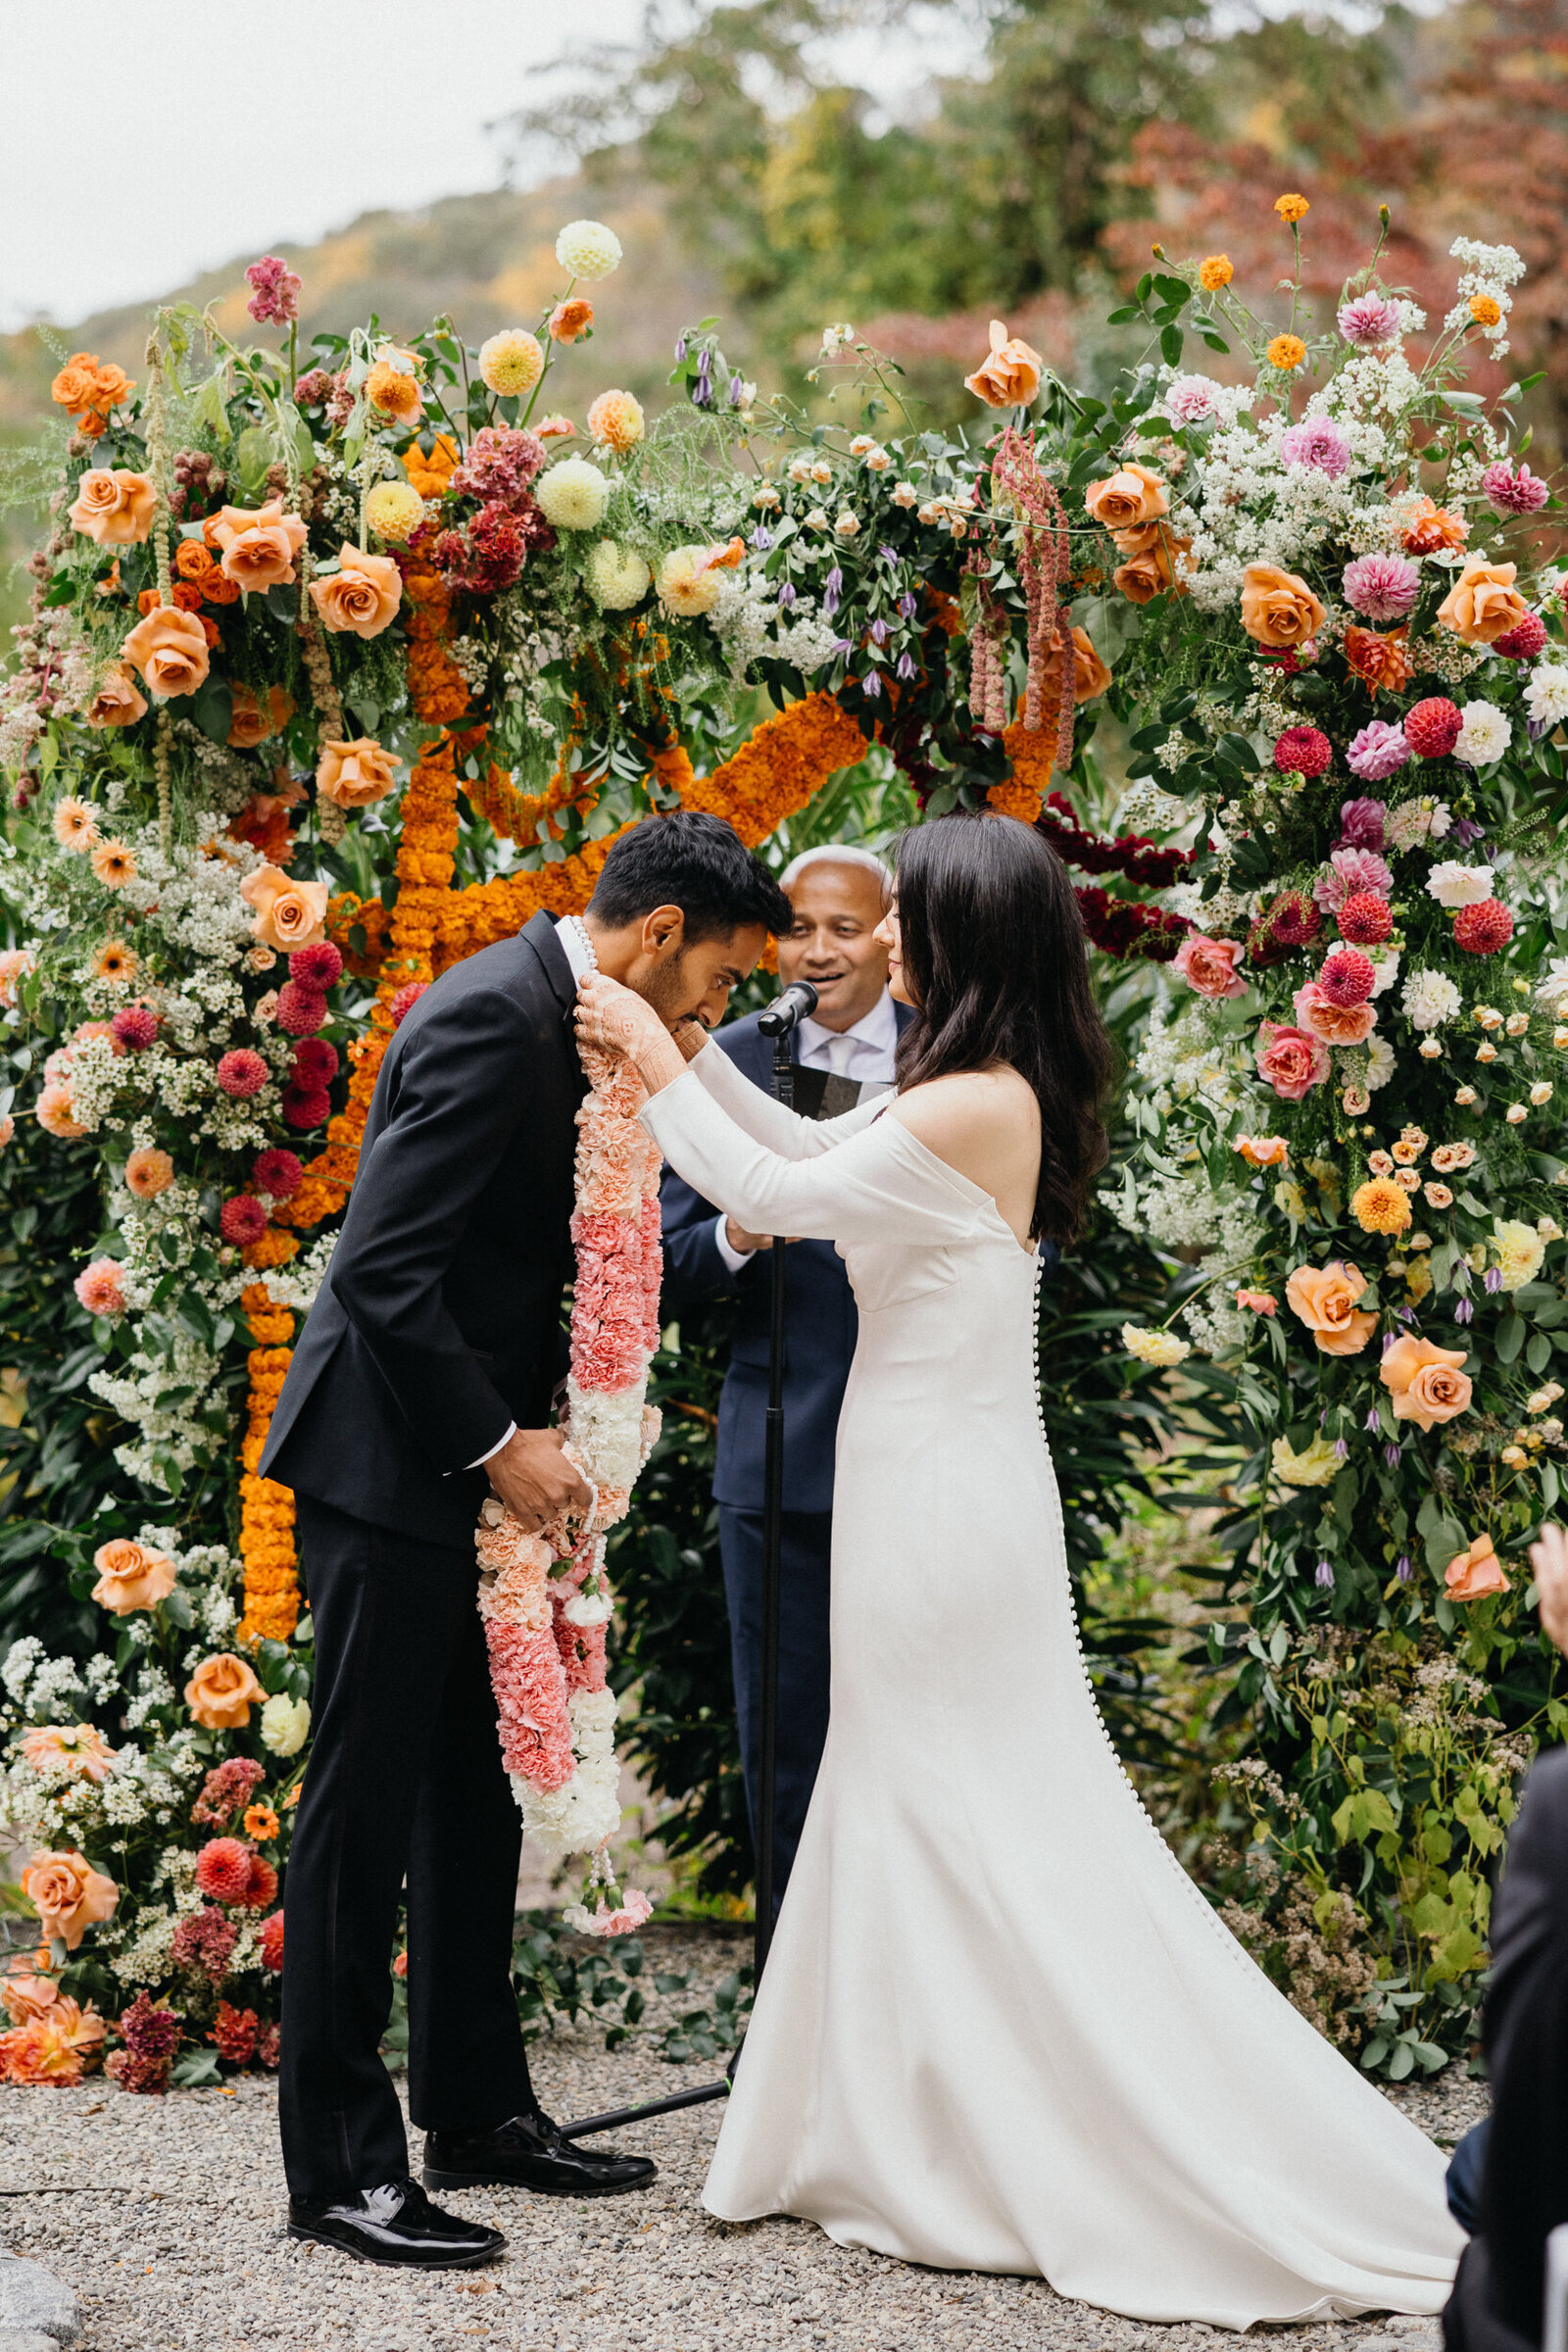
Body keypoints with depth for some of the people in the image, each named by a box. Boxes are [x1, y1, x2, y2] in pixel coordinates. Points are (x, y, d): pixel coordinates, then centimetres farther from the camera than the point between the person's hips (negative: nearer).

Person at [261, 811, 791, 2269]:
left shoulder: (559, 1016, 12)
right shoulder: (493, 1020, -19)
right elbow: (382, 1267, -24)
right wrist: (497, 1442, -19)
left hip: (470, 1462, 10)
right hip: (391, 1465, -10)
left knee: (475, 1802, 15)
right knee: (366, 1807, -5)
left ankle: (477, 2110, 25)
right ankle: (339, 2165, 1)